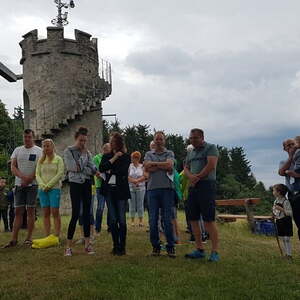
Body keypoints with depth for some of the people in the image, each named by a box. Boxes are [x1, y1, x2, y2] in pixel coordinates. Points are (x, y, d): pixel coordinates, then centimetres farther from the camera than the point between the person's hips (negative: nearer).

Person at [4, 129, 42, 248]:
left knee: (30, 211, -1)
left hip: (32, 185, -3)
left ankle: (29, 238, 5)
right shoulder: (17, 150, 12)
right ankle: (14, 239, 3)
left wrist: (28, 180, -16)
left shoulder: (38, 151, 1)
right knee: (18, 211, 2)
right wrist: (23, 177, -15)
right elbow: (13, 167, 3)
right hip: (19, 184, 3)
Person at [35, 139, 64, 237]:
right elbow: (37, 174, 8)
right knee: (46, 213, 4)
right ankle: (47, 236, 6)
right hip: (42, 189, 4)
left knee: (55, 212, -6)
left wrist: (49, 185, -11)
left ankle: (57, 236, -5)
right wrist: (43, 185, -9)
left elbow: (60, 174, -6)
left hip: (54, 188, -4)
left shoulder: (58, 159, 2)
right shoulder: (41, 160, 13)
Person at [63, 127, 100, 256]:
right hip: (75, 184, -5)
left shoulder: (87, 152, 11)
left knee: (87, 213, 6)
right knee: (76, 214, -10)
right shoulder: (68, 151, -4)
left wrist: (94, 172, -16)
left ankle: (87, 244, 13)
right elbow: (76, 167, -16)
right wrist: (83, 154, -8)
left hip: (87, 184, 5)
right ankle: (68, 247, -3)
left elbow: (93, 168, 4)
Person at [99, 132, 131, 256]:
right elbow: (101, 168, -6)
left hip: (121, 190, -3)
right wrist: (114, 158, -8)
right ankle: (115, 246, 14)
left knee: (121, 219, -3)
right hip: (109, 190, 3)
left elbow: (122, 171, -14)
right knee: (112, 219, 5)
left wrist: (109, 170, -3)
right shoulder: (106, 156, 13)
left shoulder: (126, 156, 2)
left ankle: (122, 247, 5)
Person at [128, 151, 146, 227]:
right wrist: (134, 181, -15)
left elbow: (144, 177, -5)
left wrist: (137, 180, -16)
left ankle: (141, 221, 7)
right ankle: (132, 221, 9)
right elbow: (127, 177, -2)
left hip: (140, 188, -1)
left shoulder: (142, 166, 3)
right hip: (131, 188, 1)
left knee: (140, 204, 0)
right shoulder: (129, 166, 5)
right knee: (132, 204, 1)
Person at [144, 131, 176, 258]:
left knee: (167, 219, -1)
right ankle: (155, 246, 13)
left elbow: (169, 165, -10)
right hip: (152, 188, 2)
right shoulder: (149, 154, 14)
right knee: (153, 220, 3)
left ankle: (170, 246, 7)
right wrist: (163, 166, -4)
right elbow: (147, 169, -3)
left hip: (167, 188, -1)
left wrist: (153, 163, -3)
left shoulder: (169, 153, 11)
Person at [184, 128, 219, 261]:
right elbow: (186, 168, 16)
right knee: (193, 219, 5)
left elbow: (211, 165, -12)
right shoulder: (190, 153, 22)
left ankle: (214, 252, -7)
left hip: (206, 185, -7)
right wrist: (191, 176, -6)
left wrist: (198, 177, -9)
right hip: (193, 187, 7)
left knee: (209, 219, -11)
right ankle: (199, 249, 13)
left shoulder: (210, 148, 1)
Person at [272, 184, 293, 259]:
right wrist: (274, 215, 1)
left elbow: (290, 213, -20)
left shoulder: (285, 201, -17)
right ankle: (286, 254, 22)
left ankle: (289, 255, 3)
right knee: (282, 239, 12)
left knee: (287, 239, -5)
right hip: (279, 221, 8)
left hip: (286, 221, -8)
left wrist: (281, 209, -28)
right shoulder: (276, 200, 6)